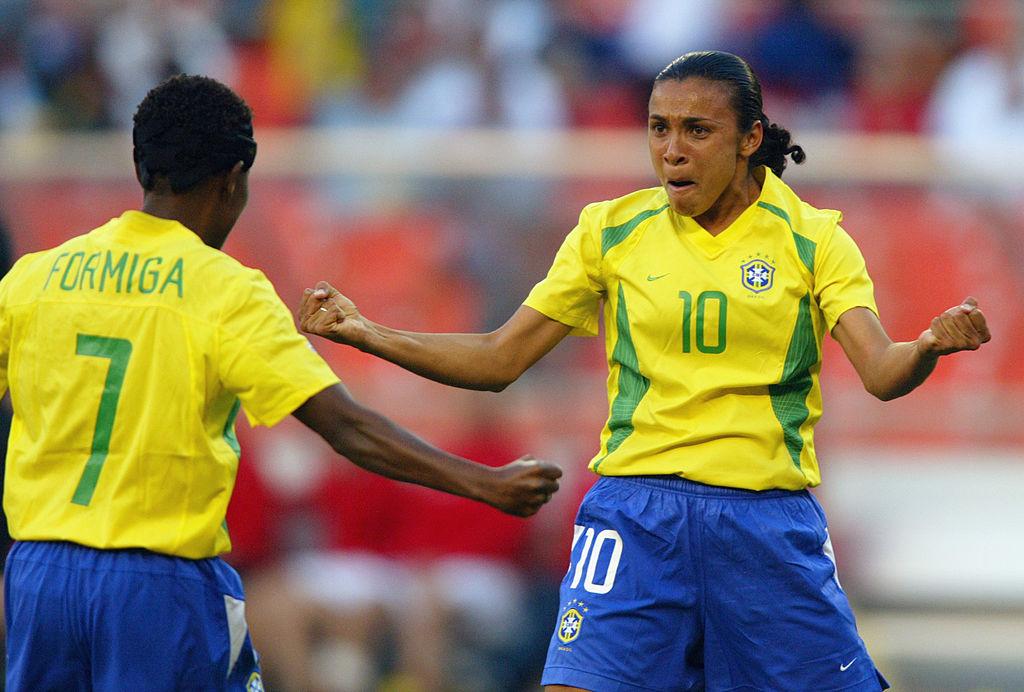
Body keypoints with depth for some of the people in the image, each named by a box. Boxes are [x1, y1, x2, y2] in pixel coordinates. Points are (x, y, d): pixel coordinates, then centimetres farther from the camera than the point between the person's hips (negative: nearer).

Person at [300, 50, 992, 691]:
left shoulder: (811, 238, 1)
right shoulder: (610, 232, 6)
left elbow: (881, 372, -11)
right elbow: (497, 361, 10)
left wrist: (928, 347, -35)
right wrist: (365, 334, -2)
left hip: (767, 517, 0)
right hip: (636, 510, 0)